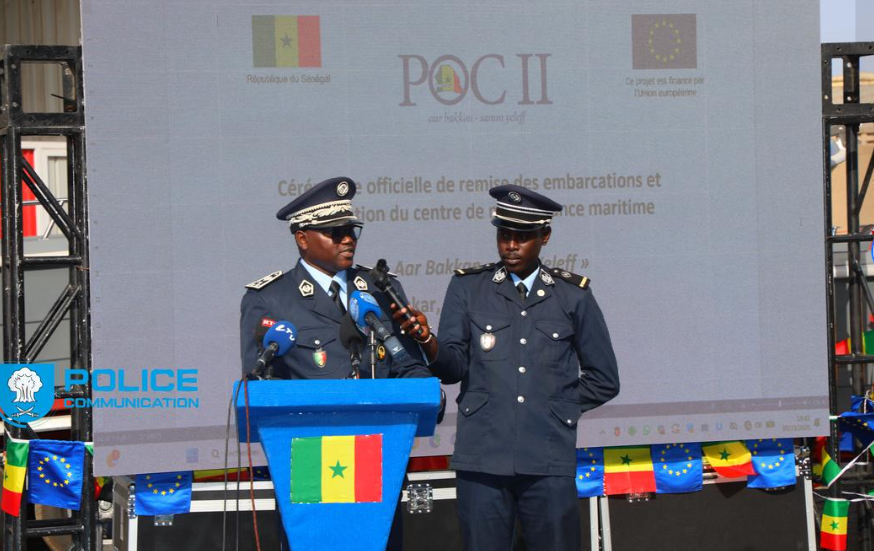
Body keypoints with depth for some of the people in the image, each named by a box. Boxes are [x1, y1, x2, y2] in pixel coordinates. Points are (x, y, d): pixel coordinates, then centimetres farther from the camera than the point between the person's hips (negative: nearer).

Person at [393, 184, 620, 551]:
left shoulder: (573, 295, 11)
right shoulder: (467, 287, 10)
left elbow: (603, 380, 16)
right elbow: (453, 367, -1)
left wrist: (559, 410, 5)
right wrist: (427, 342, -20)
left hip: (549, 463, 0)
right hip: (482, 458, 0)